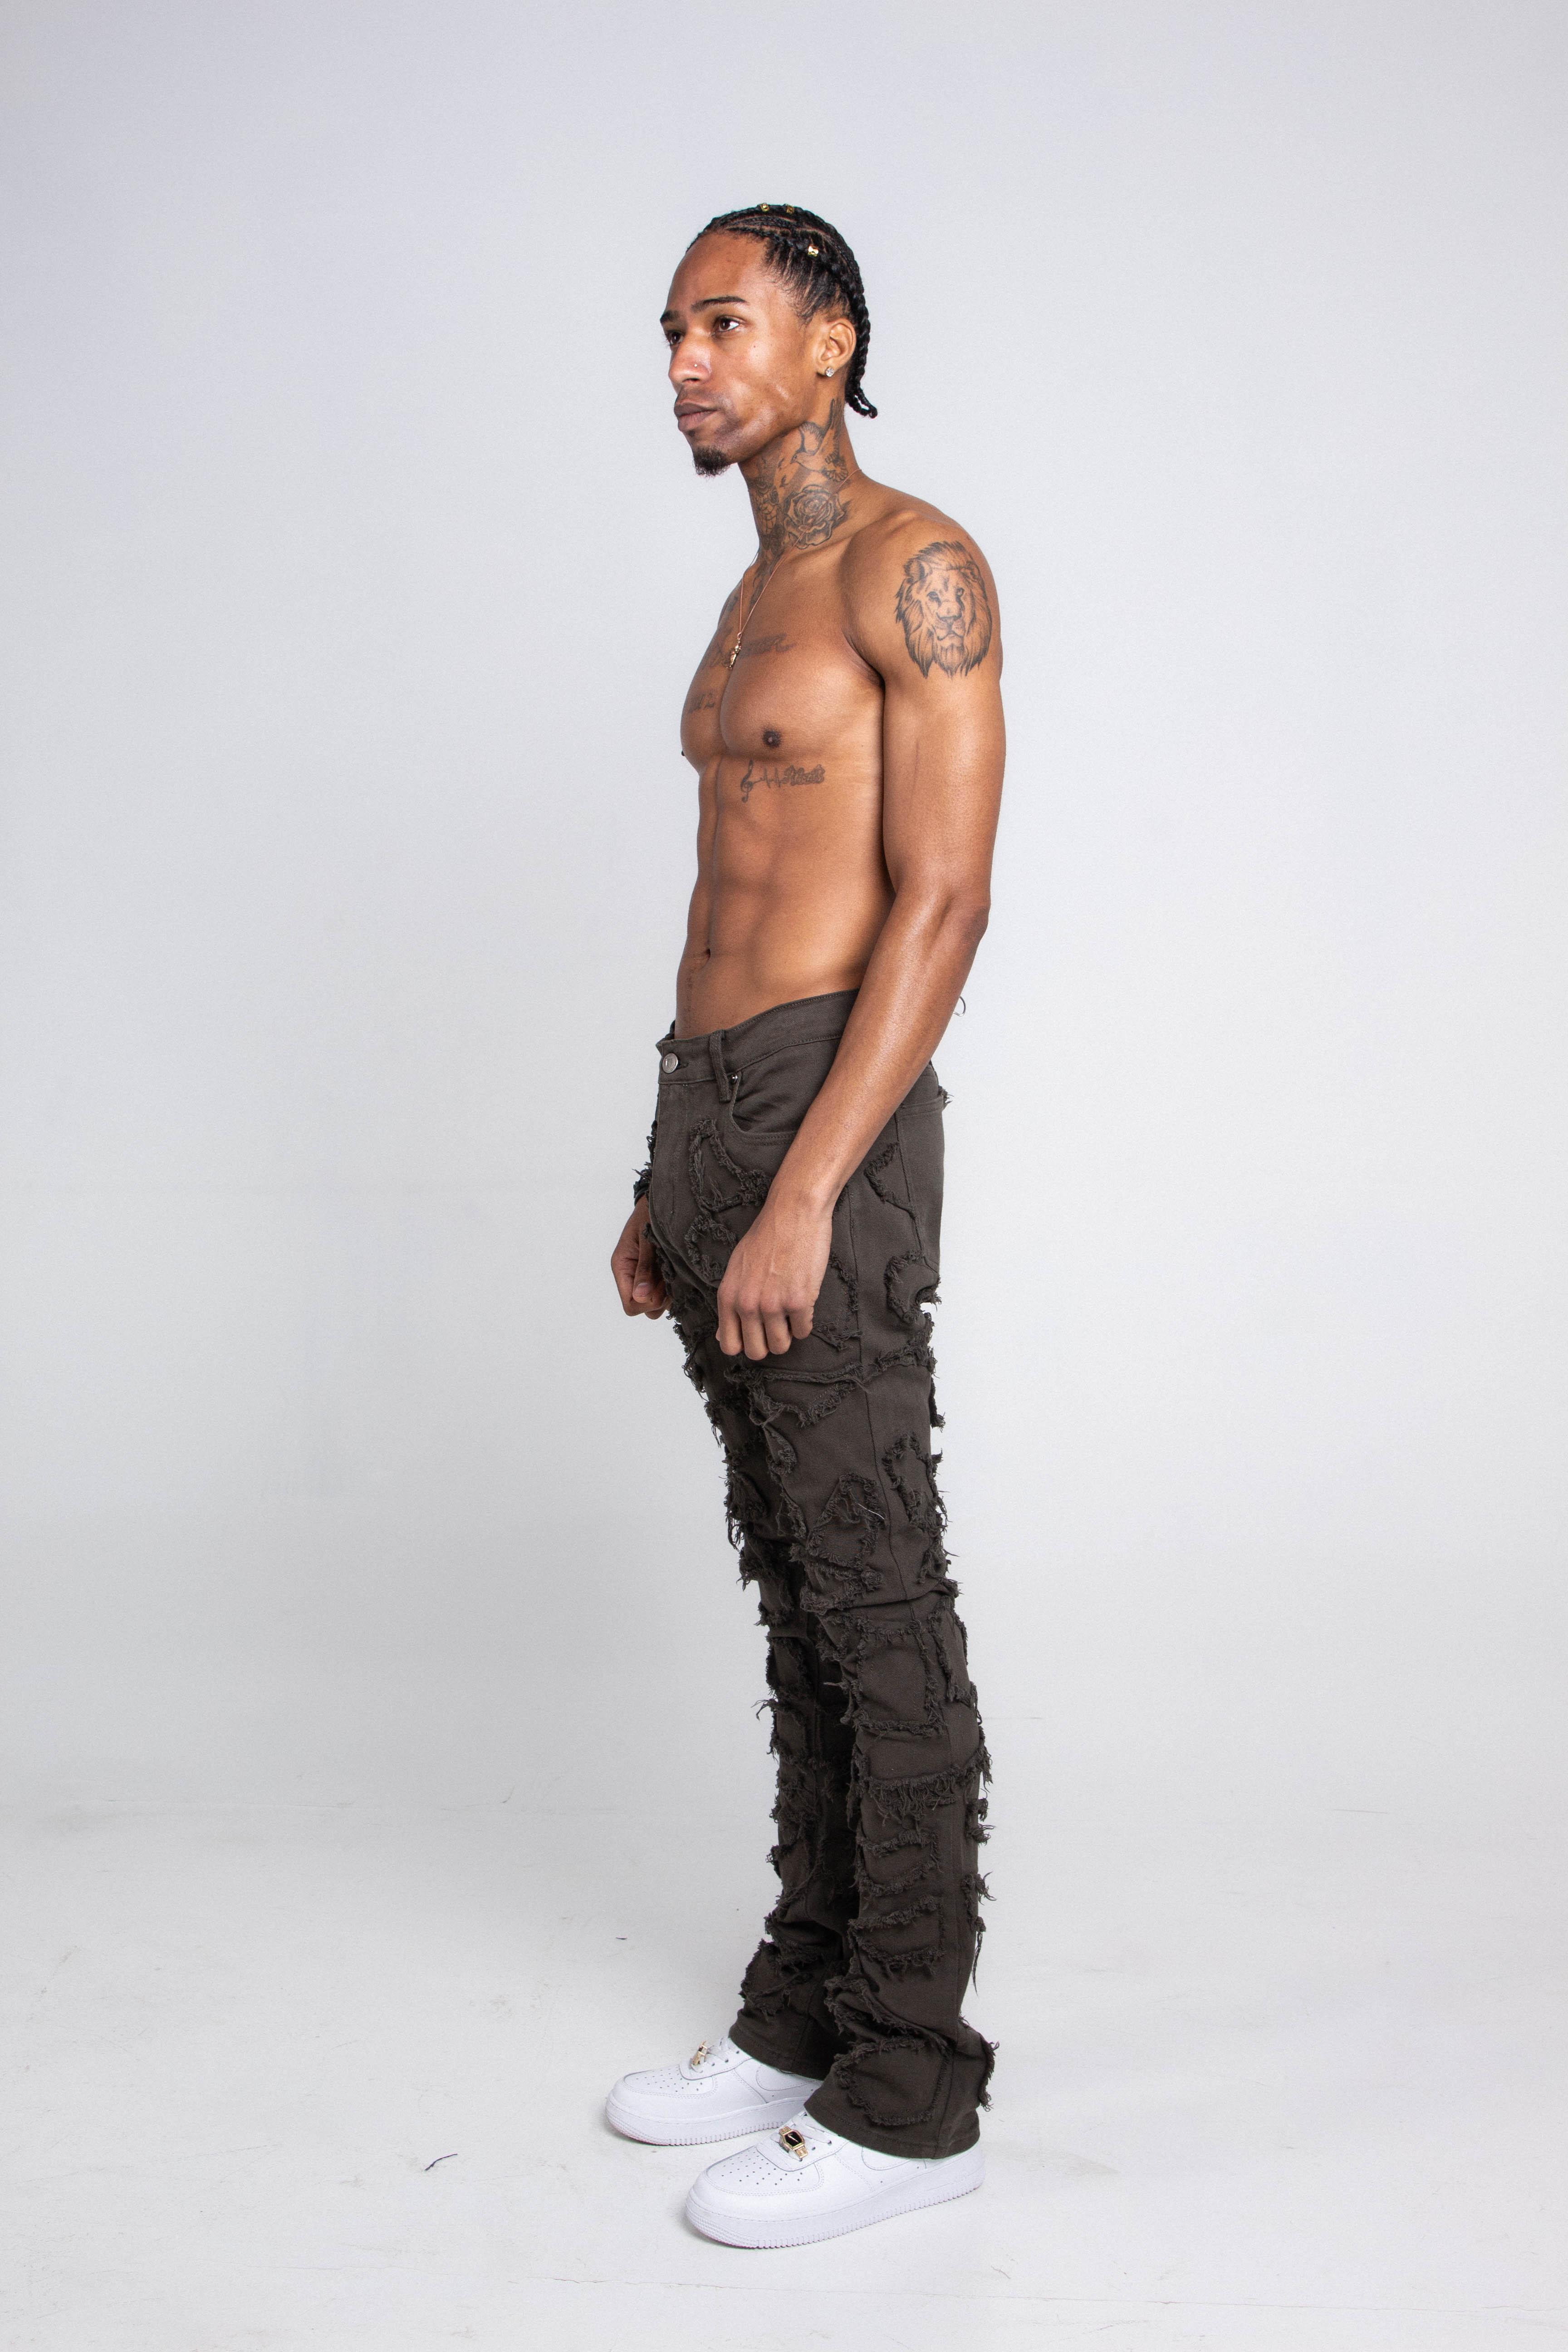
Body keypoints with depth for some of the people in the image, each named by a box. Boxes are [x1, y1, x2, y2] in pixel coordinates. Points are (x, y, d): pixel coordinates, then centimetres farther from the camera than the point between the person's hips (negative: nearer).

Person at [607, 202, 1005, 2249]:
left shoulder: (915, 565, -8)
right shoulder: (754, 602, 20)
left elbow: (943, 902, -17)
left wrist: (801, 1197, -23)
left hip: (828, 1119, -9)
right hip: (708, 1101, 9)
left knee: (878, 1613, -3)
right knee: (796, 1590, 13)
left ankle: (909, 2100, 7)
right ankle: (804, 2018, 24)